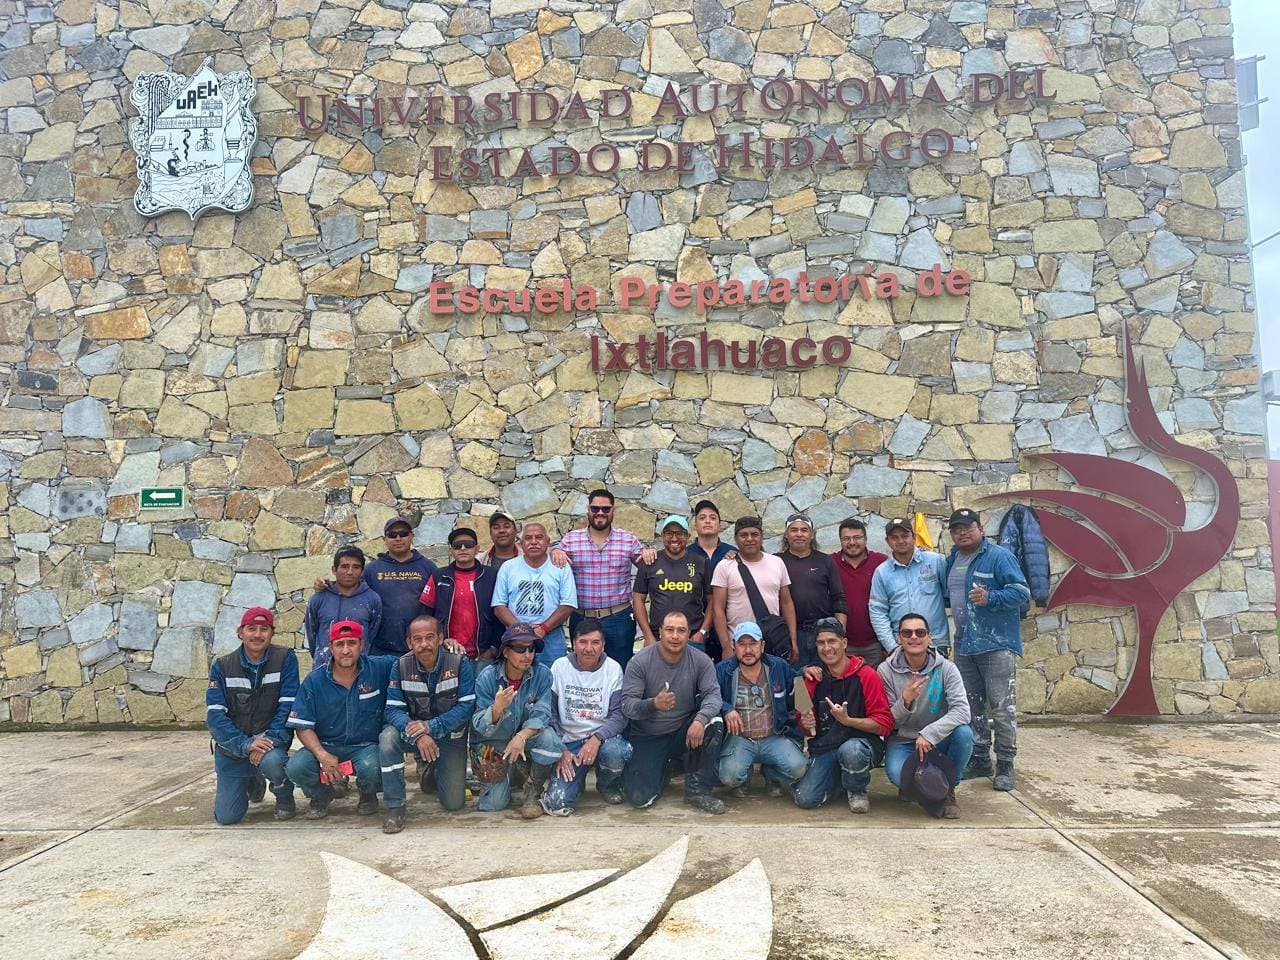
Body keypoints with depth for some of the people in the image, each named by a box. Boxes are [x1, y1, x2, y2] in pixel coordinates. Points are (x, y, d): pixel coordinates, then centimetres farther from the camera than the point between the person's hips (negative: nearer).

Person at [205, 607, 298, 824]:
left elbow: (288, 706, -13)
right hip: (232, 746, 2)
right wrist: (245, 744, -25)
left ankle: (285, 797, -2)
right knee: (226, 817, 2)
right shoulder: (222, 666, -5)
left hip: (271, 740, -2)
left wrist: (269, 739, -27)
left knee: (271, 760, -37)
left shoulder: (285, 658, -9)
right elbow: (215, 715, -13)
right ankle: (253, 783, 36)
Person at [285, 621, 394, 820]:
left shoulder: (379, 668, -6)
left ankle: (368, 795, 6)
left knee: (372, 768, -34)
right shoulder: (314, 680, -4)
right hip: (326, 746, 1)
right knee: (295, 767, -26)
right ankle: (321, 795, 10)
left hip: (366, 746, -1)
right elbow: (303, 727, -4)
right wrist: (322, 755, -19)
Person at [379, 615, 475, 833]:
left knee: (454, 803, -5)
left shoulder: (460, 662, -17)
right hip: (413, 732, 1)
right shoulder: (401, 666, -11)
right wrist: (417, 735, -34)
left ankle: (435, 774, 30)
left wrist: (431, 726, -32)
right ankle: (395, 807, -20)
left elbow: (467, 707, -20)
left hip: (450, 736, -1)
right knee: (388, 736, -32)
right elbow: (393, 709, -16)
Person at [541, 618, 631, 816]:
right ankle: (577, 780, 17)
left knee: (614, 753, -36)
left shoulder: (613, 669, -2)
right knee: (556, 803, -19)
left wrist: (597, 738, -24)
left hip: (604, 738, 0)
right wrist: (561, 749, -9)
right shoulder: (559, 667, -1)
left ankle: (608, 785, 1)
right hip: (569, 740, 0)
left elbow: (619, 715, -8)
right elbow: (549, 713, 0)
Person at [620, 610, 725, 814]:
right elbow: (627, 704, -17)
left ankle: (697, 791, -11)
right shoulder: (640, 662, -13)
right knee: (640, 798, -17)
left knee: (715, 724, -29)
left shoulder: (700, 661, -7)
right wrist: (653, 705, -39)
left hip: (685, 730, 2)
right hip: (648, 737, -2)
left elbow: (713, 694, -17)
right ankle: (659, 770, 20)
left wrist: (701, 719, -39)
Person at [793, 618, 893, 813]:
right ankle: (839, 779, 17)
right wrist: (806, 725, -8)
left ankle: (857, 791, -3)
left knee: (850, 750, -39)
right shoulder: (813, 679, 6)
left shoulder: (866, 675, -6)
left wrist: (847, 720, -21)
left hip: (862, 742, -3)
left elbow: (884, 724, -10)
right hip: (824, 748, 4)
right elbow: (809, 729, 16)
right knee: (805, 799, -15)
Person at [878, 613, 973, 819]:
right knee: (896, 773, -33)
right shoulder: (886, 671, -9)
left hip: (938, 740, 1)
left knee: (963, 733, -30)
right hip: (902, 742, -1)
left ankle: (947, 789, -4)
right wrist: (905, 701, -29)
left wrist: (929, 734, -33)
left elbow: (961, 711, -22)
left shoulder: (946, 669, -8)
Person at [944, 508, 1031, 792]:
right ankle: (979, 760, 24)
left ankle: (1005, 765, 6)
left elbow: (1022, 592, -15)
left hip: (997, 645, -7)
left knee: (1003, 708, -4)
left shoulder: (999, 556, -8)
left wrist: (990, 598, -27)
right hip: (964, 646, 7)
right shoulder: (951, 561, 14)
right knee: (971, 708, 13)